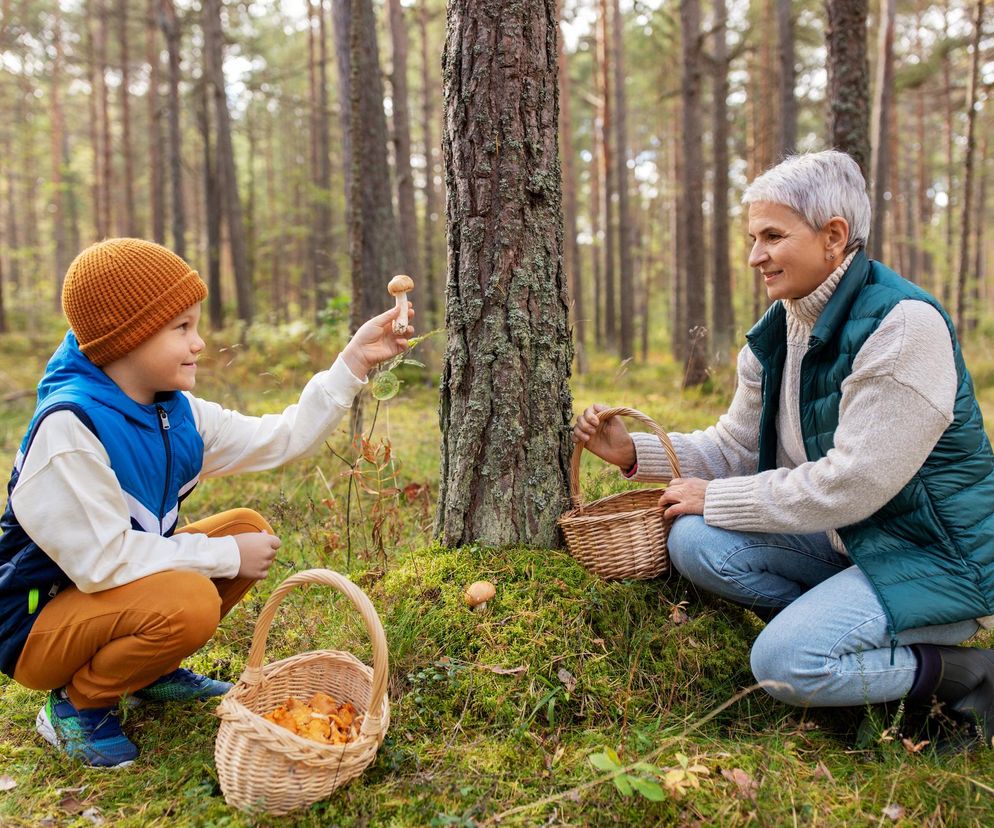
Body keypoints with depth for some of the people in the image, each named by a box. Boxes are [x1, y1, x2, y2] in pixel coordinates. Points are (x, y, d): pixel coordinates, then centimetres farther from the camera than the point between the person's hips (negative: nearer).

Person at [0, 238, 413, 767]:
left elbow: (280, 438, 2)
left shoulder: (175, 412, -2)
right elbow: (105, 561, -30)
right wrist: (228, 555, -23)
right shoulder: (69, 427, -29)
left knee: (250, 529, 1)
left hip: (124, 585, 9)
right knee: (188, 602, -33)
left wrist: (354, 361, -4)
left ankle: (152, 672, 12)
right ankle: (78, 701, -4)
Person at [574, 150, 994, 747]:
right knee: (695, 542, -10)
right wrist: (633, 452, -2)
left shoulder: (904, 324, -23)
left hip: (940, 556, -7)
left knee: (786, 661, -23)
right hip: (847, 541, 8)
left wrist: (717, 498, -16)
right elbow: (736, 447, 11)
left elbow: (850, 484, -25)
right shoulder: (775, 336, 3)